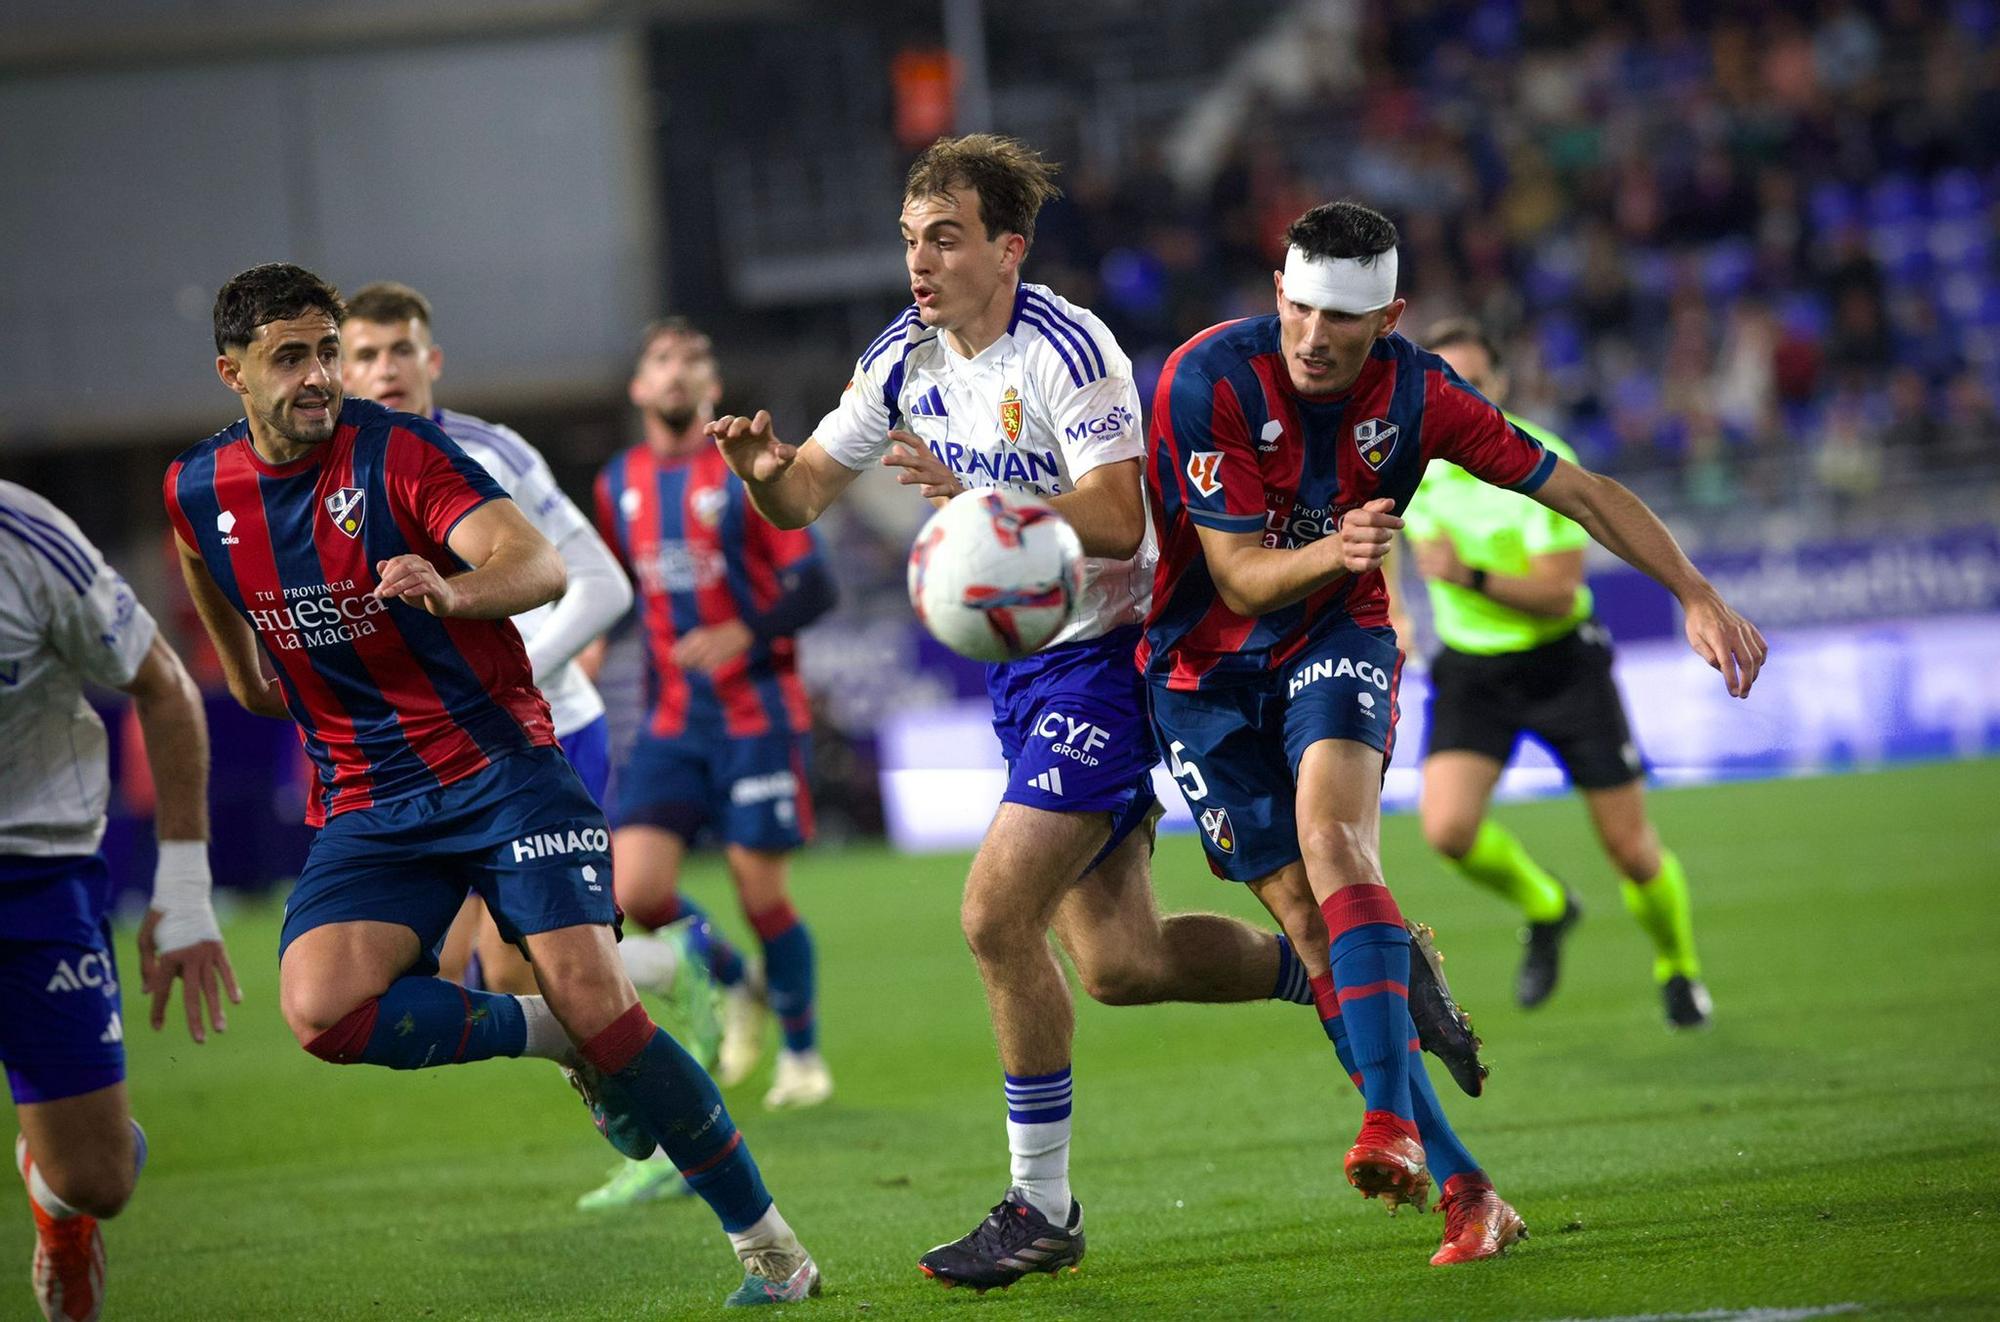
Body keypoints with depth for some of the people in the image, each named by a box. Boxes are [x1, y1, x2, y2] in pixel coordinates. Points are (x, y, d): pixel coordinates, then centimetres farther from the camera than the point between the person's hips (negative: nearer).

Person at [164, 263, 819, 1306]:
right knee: (320, 1011, -24)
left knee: (592, 996, -18)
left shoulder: (398, 452, -12)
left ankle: (766, 1241, -3)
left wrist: (453, 590, -46)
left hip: (499, 767, -4)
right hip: (366, 806, 4)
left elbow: (541, 565, -27)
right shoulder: (197, 493, 2)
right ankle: (553, 1038, -1)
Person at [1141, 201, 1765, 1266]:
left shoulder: (1416, 395, -12)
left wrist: (1697, 596, -10)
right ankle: (1462, 1189, -6)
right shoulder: (1209, 381, -21)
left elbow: (1584, 495, -4)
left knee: (1334, 832, -30)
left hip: (1338, 636, 1)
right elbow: (1240, 578, -19)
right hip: (1206, 669, 0)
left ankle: (1391, 1123, -39)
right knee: (1309, 922, -8)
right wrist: (1331, 550, -39)